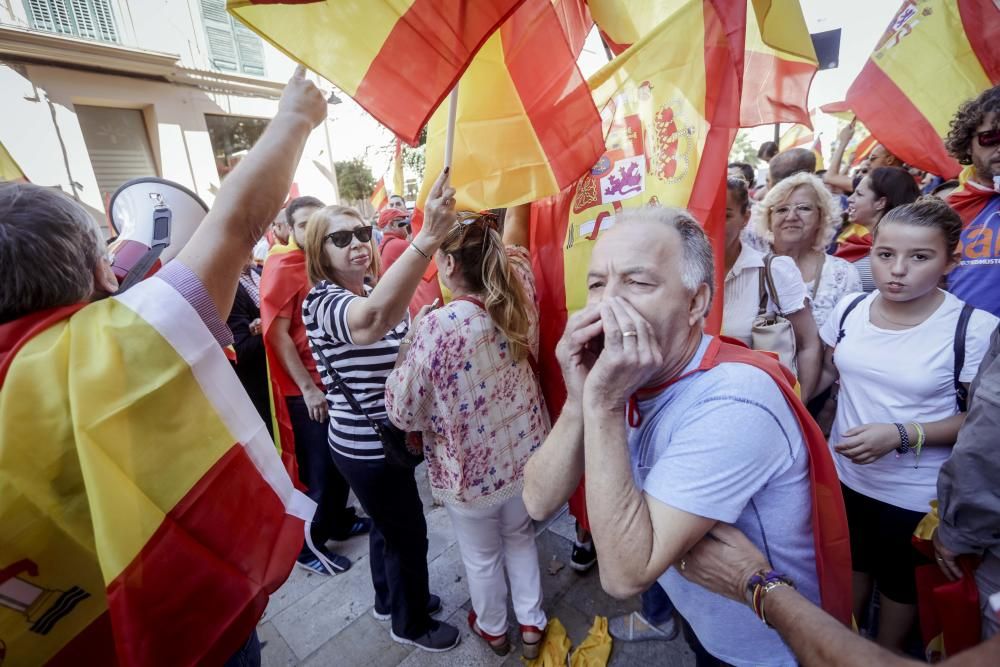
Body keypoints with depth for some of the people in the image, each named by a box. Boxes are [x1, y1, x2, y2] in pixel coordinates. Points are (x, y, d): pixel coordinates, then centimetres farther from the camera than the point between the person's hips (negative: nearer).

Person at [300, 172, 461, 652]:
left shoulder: (375, 291, 4)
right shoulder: (323, 303, -24)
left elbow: (400, 348, 16)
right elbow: (372, 322, -49)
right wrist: (428, 236, -57)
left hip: (383, 438, 8)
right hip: (365, 448, -8)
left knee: (388, 524, 27)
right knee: (409, 533, 11)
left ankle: (390, 600, 53)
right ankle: (411, 623, 39)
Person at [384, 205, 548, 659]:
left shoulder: (438, 327, -30)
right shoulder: (519, 298, -14)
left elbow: (403, 412, -21)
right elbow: (516, 244, 6)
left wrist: (409, 344, -11)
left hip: (470, 472, -4)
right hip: (526, 457, 5)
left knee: (481, 556, 25)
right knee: (521, 538, 30)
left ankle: (493, 628, 52)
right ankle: (532, 625, 50)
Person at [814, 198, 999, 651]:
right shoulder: (850, 309, -8)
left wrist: (901, 435, -25)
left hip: (916, 494, -3)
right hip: (843, 475, 4)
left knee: (900, 581, 22)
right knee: (850, 564, 26)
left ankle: (888, 653, 50)